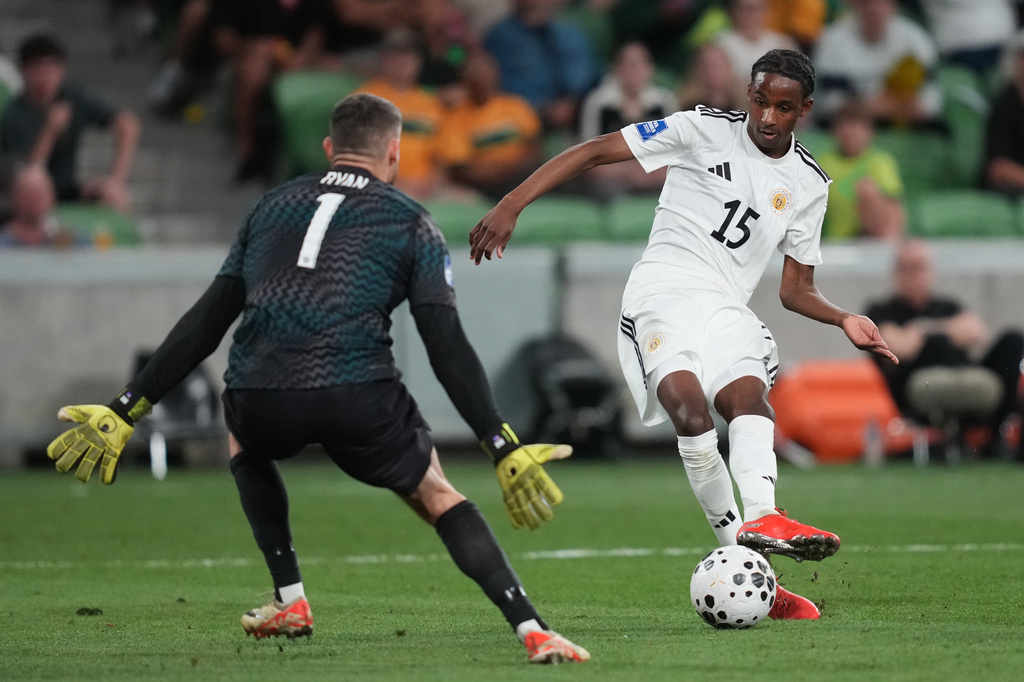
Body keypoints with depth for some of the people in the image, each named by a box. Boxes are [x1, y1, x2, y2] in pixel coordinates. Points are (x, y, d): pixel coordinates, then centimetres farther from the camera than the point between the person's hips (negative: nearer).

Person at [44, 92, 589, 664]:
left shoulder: (271, 206, 26)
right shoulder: (410, 222, 16)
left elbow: (205, 323, 23)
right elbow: (448, 349, 7)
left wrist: (126, 412, 27)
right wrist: (504, 449, 7)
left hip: (260, 401, 2)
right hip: (358, 399, -2)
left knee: (245, 442, 38)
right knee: (438, 496, 18)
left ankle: (291, 602, 31)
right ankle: (532, 630, 3)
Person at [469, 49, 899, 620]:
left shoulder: (809, 184, 14)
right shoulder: (705, 130, 1)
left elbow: (796, 289, 21)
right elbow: (594, 151, -1)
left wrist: (844, 320, -1)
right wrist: (510, 207, -11)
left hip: (727, 309, 4)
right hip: (664, 288, -4)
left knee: (750, 394, -27)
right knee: (687, 402, -29)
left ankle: (761, 520, -50)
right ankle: (740, 553, -29)